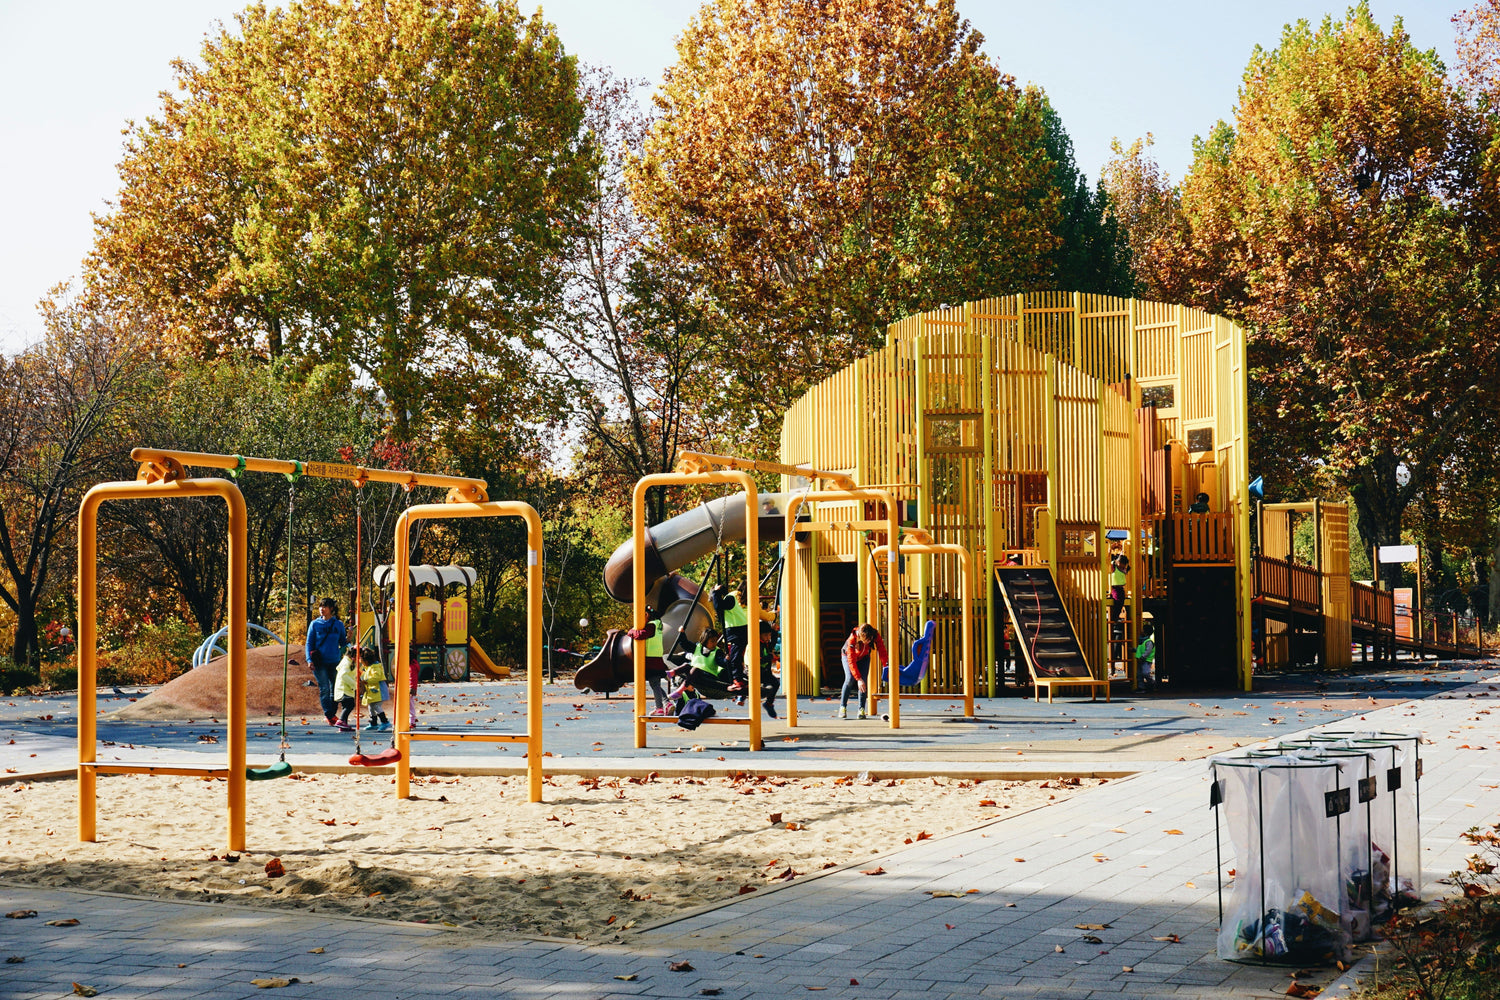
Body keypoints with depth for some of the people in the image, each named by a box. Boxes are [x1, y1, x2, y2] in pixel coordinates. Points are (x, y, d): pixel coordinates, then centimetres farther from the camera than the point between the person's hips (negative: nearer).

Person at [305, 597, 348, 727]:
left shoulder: (339, 625, 7)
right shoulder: (315, 624, 4)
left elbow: (342, 643, 12)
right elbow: (309, 643, 6)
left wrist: (348, 639, -10)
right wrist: (309, 660, -6)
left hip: (334, 662, 2)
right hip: (320, 662, -2)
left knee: (335, 689, 3)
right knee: (324, 689, -8)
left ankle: (331, 715, 12)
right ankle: (328, 716, -6)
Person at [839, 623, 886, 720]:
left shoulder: (876, 636, -33)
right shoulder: (852, 639, -40)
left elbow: (882, 651, -26)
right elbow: (851, 661, -38)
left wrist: (885, 667, -40)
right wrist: (858, 679, -43)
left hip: (864, 657, 3)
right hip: (848, 655, -3)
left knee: (864, 680, -15)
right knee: (850, 679, -22)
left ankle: (861, 709, -8)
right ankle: (842, 707, -11)